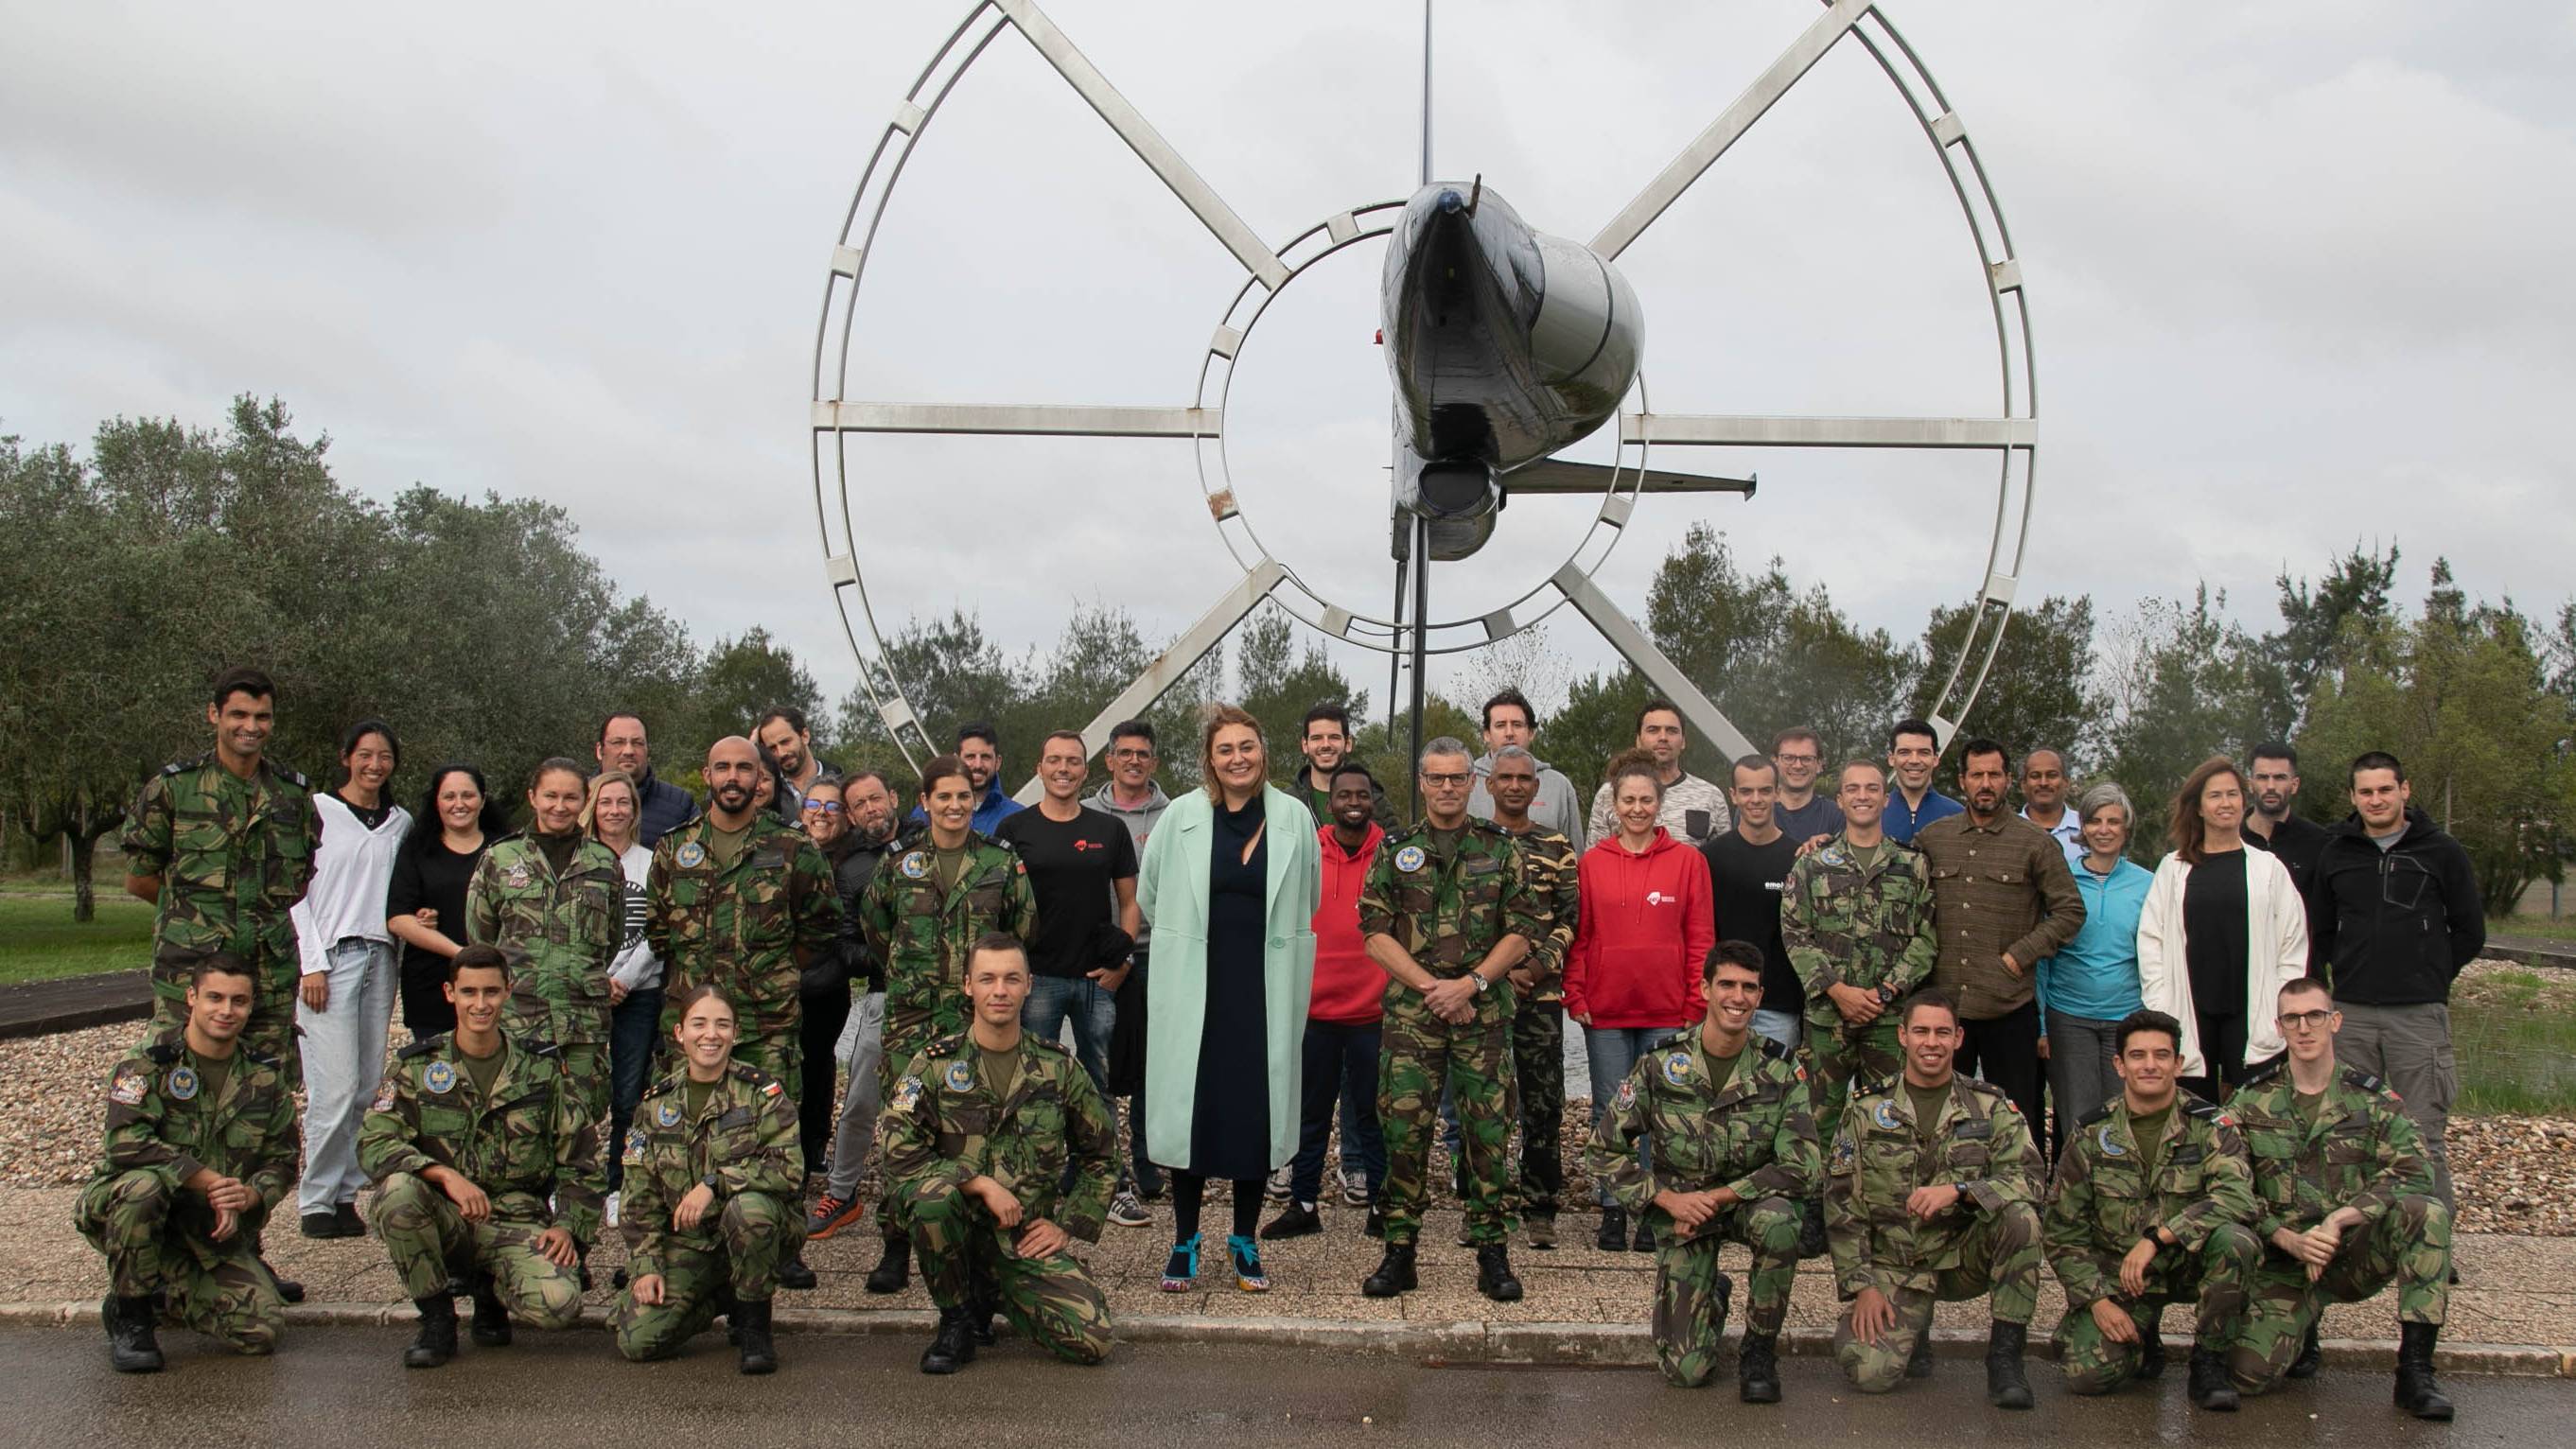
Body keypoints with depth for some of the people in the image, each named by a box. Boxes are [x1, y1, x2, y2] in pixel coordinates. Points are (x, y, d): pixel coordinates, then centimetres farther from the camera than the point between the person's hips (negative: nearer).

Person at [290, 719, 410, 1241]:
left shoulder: (400, 823, 15)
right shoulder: (318, 811, 1)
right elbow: (295, 891, -2)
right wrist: (312, 962, -8)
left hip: (380, 957, 5)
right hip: (330, 957, -5)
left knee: (367, 1084, 3)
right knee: (336, 1085, -10)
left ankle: (346, 1193, 11)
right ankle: (316, 1200, -1)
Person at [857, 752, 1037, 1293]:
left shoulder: (1002, 862, 5)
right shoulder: (899, 861, 7)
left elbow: (1024, 929, 14)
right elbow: (872, 923, 20)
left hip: (981, 1012, 0)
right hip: (912, 1013, 0)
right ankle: (897, 1246, 4)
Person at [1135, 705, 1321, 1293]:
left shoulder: (1295, 819, 1)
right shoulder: (1181, 817, -1)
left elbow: (1307, 901, 14)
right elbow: (1149, 893, 12)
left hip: (1266, 990, 1)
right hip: (1194, 987, 0)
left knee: (1258, 1110, 4)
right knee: (1191, 1107, 1)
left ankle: (1245, 1241, 19)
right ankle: (1185, 1242, 14)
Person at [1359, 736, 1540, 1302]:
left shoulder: (1500, 851, 7)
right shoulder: (1395, 852, 8)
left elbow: (1521, 933, 3)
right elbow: (1376, 933, 2)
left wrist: (1470, 983, -10)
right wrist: (1429, 986, -9)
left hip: (1484, 1012, 0)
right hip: (1410, 1014, 0)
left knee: (1488, 1131, 1)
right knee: (1404, 1130, -1)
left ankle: (1492, 1253, 10)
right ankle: (1399, 1251, 7)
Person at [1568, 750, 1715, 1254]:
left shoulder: (1687, 861, 2)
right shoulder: (1591, 863, 5)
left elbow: (1701, 939, 2)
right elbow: (1579, 936, 7)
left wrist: (1696, 1005, -2)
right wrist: (1575, 996, 0)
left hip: (1667, 1011, -1)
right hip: (1605, 1012, 1)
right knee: (1610, 1112, 6)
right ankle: (1612, 1212, 15)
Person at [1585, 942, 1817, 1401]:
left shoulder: (1782, 1069, -11)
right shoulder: (1661, 1065, -12)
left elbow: (1805, 1168, -16)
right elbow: (1604, 1149, -6)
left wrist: (1718, 1197, -21)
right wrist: (1667, 1198, -18)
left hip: (1750, 1199, 1)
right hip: (1681, 1208, 0)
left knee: (1777, 1221, -38)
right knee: (1686, 1370, -11)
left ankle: (1760, 1349, -11)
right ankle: (1712, 1295, 26)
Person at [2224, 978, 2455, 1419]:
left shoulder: (2372, 1098, 2)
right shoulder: (2251, 1104, 4)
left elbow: (2413, 1172, -13)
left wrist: (2338, 1219, -25)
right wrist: (2289, 1239, -17)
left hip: (2358, 1253, 0)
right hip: (2285, 1261, 0)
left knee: (2427, 1213, -30)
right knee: (2250, 1373, -21)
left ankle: (2415, 1370, -22)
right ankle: (2301, 1330, 16)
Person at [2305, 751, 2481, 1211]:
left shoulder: (2441, 852, 3)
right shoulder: (2335, 854, 11)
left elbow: (2470, 933, 8)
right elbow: (2319, 934, 19)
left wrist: (2427, 978, 5)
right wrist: (2347, 974, 7)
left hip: (2420, 1015, -3)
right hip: (2352, 1013, 3)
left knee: (2424, 1136, -2)